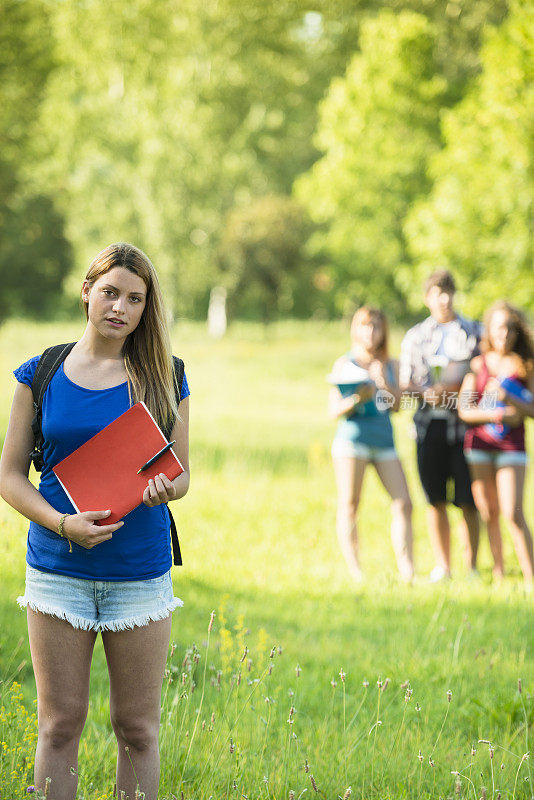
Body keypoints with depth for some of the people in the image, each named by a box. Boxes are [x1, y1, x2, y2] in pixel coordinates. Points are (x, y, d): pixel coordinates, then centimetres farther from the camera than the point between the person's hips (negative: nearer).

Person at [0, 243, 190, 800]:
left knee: (137, 727, 5)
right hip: (58, 566, 0)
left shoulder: (163, 379, 5)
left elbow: (182, 472, 10)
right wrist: (62, 523, -13)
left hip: (140, 570, 1)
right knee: (60, 724, 3)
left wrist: (165, 487, -14)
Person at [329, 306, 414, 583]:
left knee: (403, 503, -6)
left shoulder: (390, 365, 14)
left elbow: (397, 406, 10)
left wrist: (386, 385, -8)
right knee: (349, 505, -3)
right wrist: (359, 398, -18)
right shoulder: (345, 364, 3)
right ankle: (355, 572, 1)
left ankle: (406, 571, -5)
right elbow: (334, 410, -1)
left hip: (384, 439, 4)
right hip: (352, 438, -4)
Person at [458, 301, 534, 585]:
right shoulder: (477, 364, 4)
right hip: (479, 444, 2)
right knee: (489, 513, 4)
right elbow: (464, 410, -1)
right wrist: (499, 415, -13)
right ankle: (498, 572, 12)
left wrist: (508, 398, -17)